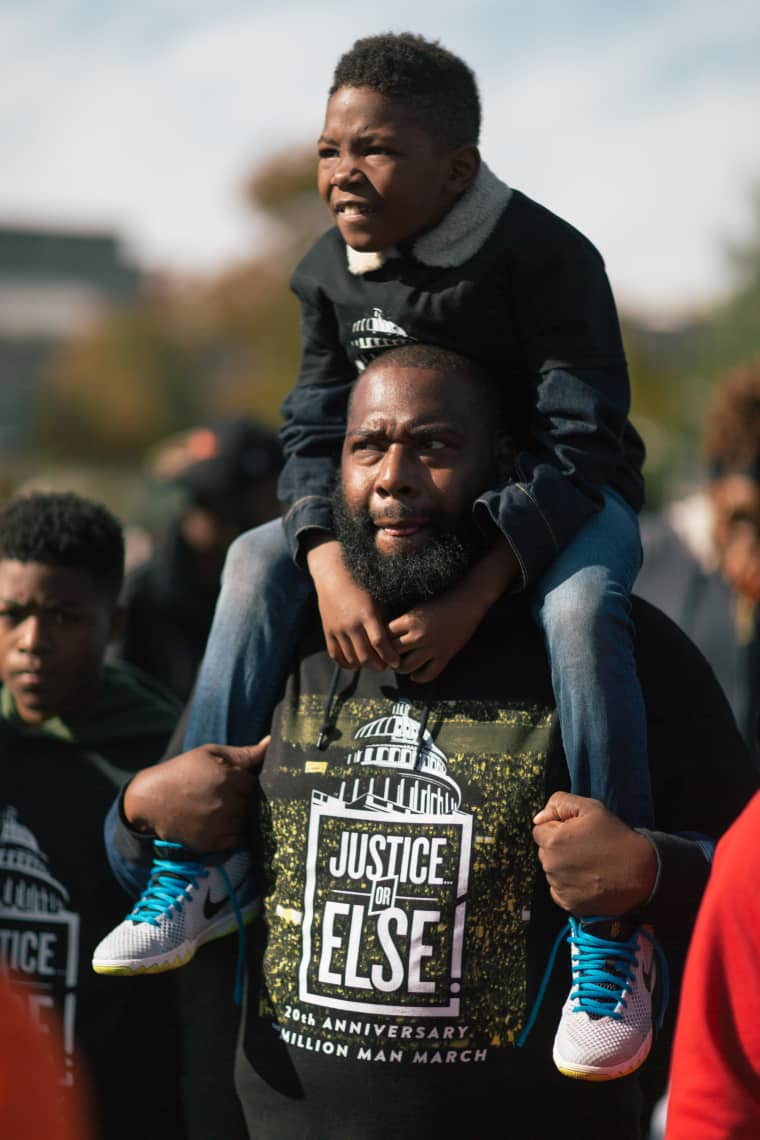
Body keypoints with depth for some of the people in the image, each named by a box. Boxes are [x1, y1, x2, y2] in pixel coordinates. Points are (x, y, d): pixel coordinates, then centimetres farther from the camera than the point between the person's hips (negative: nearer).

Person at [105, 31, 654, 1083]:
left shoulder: (546, 256, -24)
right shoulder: (331, 271, -5)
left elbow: (582, 444, -27)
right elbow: (316, 431, -5)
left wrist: (475, 591, -38)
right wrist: (333, 568, -26)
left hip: (558, 495, -6)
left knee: (580, 604, -37)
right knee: (257, 564, -13)